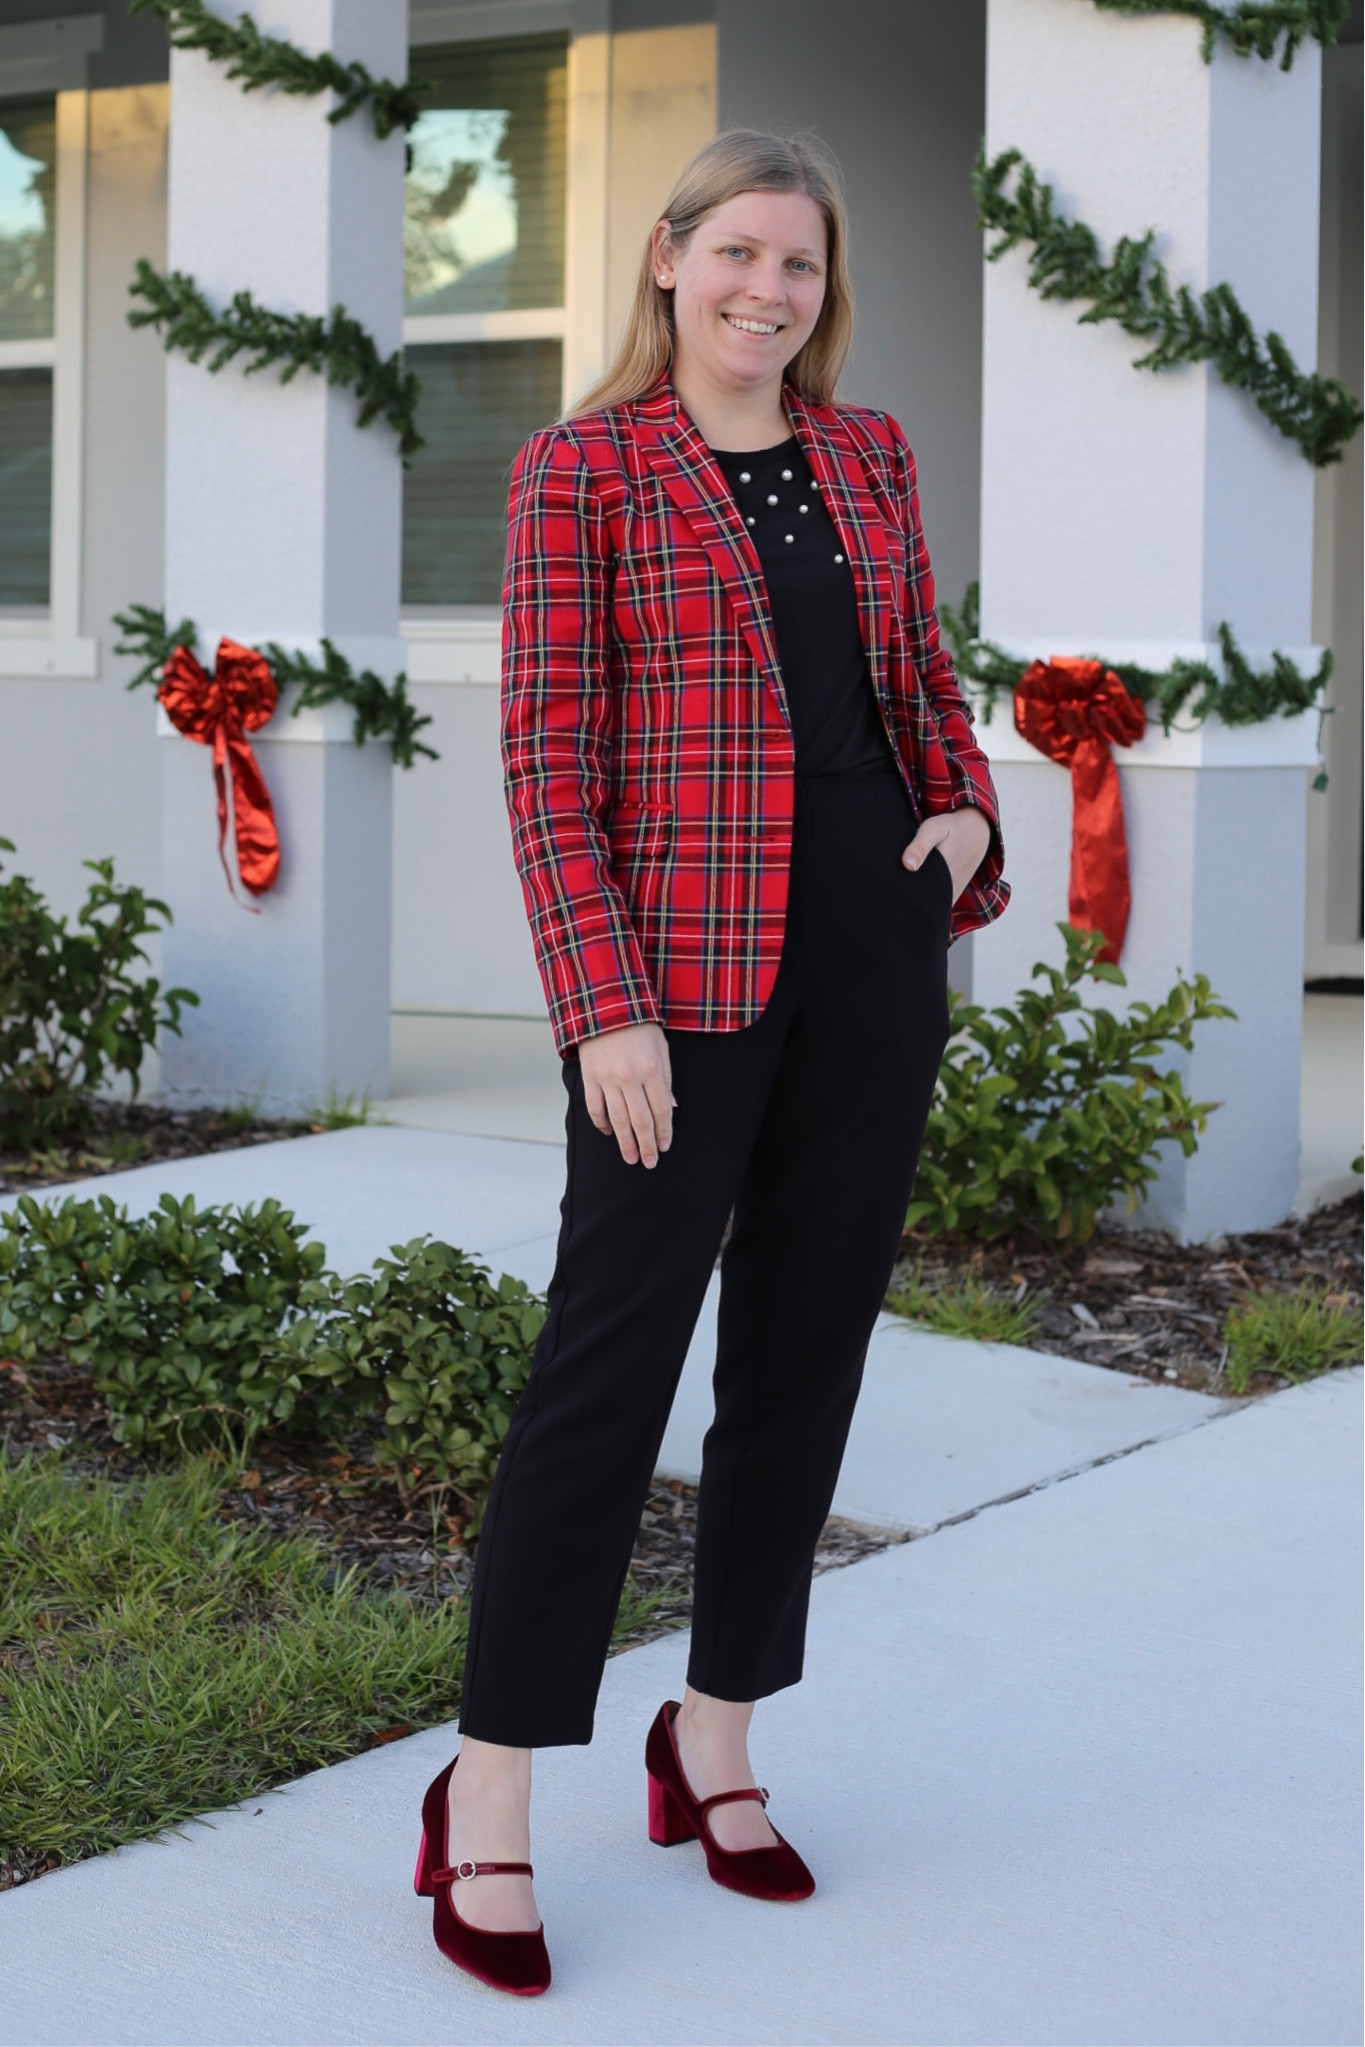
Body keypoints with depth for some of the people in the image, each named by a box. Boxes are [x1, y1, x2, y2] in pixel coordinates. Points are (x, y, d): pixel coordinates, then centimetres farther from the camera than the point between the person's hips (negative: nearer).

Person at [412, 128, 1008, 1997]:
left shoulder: (870, 457, 12)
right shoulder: (581, 471, -2)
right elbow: (547, 759, -7)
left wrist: (963, 810, 0)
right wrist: (607, 1010, -14)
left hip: (873, 949, 5)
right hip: (682, 966, -5)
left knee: (806, 1352, 9)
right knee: (611, 1357, -6)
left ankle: (716, 1743, 24)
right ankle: (489, 1799, 3)